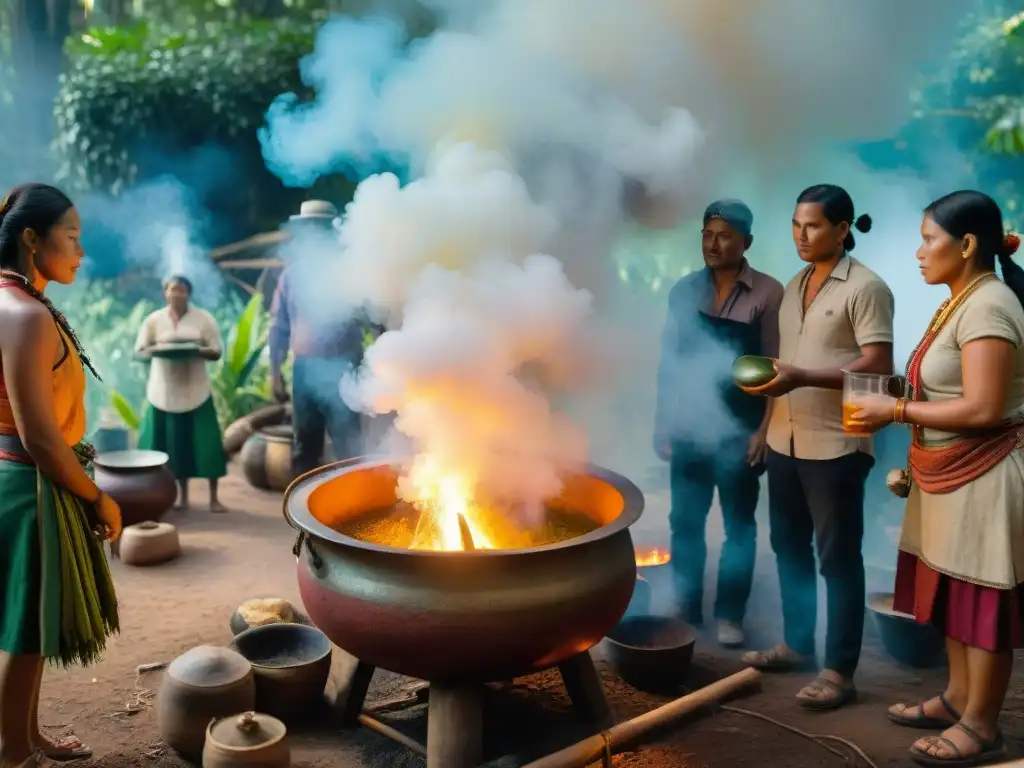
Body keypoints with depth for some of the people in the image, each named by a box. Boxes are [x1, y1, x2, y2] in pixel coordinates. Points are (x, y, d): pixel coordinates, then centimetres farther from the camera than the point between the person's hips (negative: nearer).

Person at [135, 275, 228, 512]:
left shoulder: (204, 318, 0)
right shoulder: (153, 320, 3)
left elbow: (217, 351, -1)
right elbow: (139, 353, 2)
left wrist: (196, 351, -21)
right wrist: (155, 350, -20)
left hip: (195, 390, -1)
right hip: (164, 390, 1)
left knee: (205, 442, -4)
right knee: (172, 443, 3)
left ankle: (213, 497, 6)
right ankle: (182, 495, 17)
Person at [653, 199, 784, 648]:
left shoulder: (768, 294, -6)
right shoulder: (684, 291, 5)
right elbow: (669, 360, 8)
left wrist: (765, 429, -12)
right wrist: (662, 421, 5)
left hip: (739, 429, -3)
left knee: (738, 524, 9)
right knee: (685, 521, 10)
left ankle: (730, 615, 21)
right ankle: (686, 610, 24)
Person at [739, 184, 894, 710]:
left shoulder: (865, 287, -9)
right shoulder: (793, 287, 14)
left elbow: (878, 366, -17)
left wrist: (801, 377, -25)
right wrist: (766, 376, 5)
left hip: (835, 447, -7)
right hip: (784, 441, 8)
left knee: (838, 557, 1)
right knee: (789, 546, 16)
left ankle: (840, 671, 11)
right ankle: (797, 644, 32)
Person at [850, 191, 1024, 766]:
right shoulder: (961, 301, 11)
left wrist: (898, 411, -17)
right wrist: (918, 462, 12)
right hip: (952, 475, 10)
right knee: (956, 591, 17)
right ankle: (958, 697, 32)